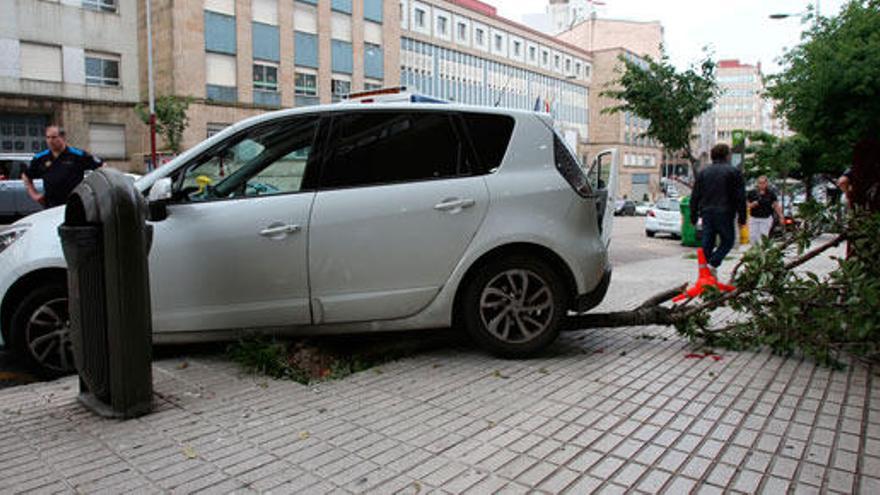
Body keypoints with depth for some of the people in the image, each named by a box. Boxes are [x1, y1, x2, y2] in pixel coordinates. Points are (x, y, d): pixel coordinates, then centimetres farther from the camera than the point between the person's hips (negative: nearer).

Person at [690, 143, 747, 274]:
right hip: (724, 214, -4)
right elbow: (740, 197, -3)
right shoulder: (733, 172, 0)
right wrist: (742, 217, 2)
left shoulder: (703, 172, 11)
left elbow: (695, 196, 11)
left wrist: (693, 216, 16)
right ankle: (713, 264, -10)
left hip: (707, 213, 4)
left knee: (707, 243, 8)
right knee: (727, 240, 7)